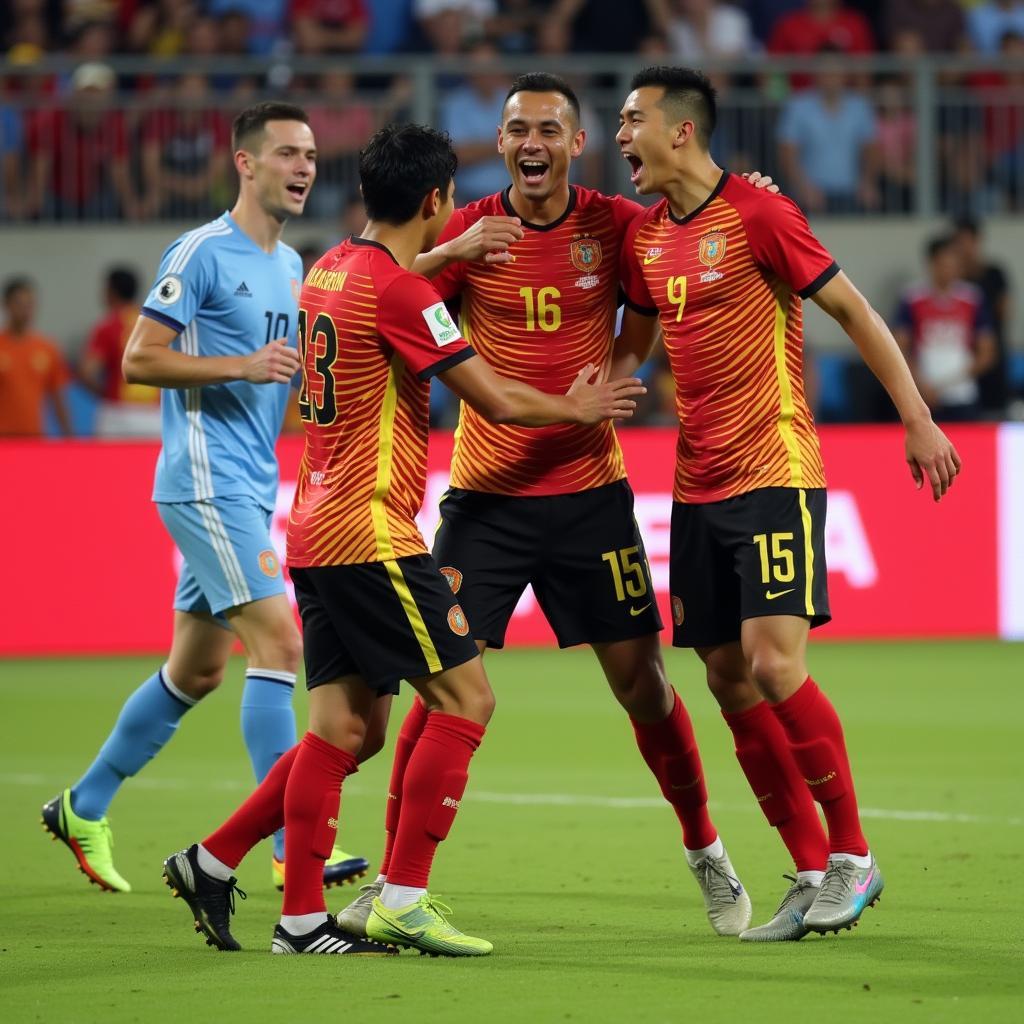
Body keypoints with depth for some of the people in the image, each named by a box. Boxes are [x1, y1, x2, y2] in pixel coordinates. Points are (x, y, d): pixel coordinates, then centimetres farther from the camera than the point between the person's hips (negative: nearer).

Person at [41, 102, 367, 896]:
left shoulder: (290, 265, 16)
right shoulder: (201, 254, -10)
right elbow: (140, 360, -12)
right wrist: (244, 366, -20)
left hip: (252, 488, 9)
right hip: (206, 480, -9)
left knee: (198, 667, 13)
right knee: (278, 638, -17)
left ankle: (84, 807, 26)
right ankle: (293, 846, -18)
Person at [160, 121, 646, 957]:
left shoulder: (332, 269, 12)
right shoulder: (398, 289, -14)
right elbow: (496, 399, -10)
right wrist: (577, 408, 6)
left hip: (319, 533, 9)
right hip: (373, 534, -9)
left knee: (344, 730, 11)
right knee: (465, 699, -5)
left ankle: (213, 863, 11)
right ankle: (404, 901, -7)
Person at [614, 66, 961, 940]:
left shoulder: (757, 215, -10)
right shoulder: (646, 235, 11)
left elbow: (851, 309, -7)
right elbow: (634, 342, 25)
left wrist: (917, 420, -10)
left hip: (774, 474, -7)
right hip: (697, 486, 7)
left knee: (773, 661, -17)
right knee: (729, 680, 3)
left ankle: (852, 856, -3)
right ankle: (813, 874, 10)